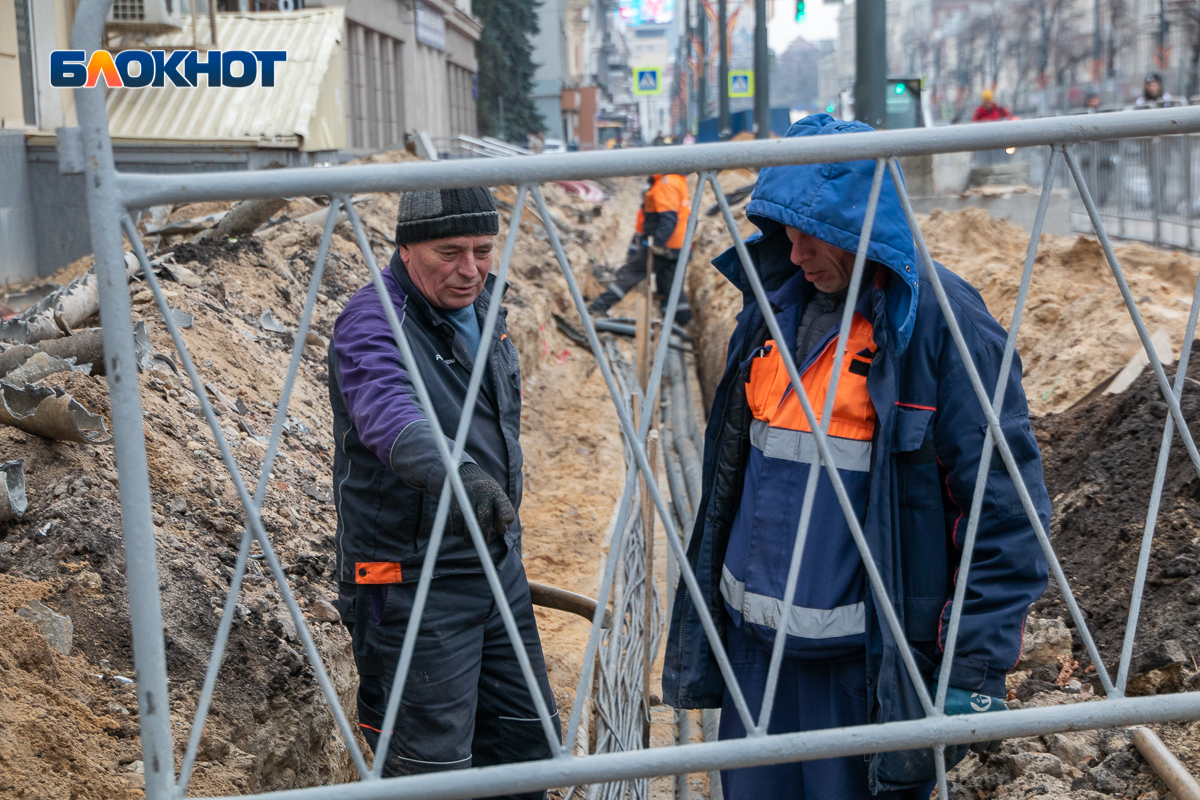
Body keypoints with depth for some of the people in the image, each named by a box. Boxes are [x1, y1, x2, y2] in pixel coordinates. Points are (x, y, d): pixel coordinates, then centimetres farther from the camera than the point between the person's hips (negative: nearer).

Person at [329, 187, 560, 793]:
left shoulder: (482, 307, 8)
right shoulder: (371, 322, -19)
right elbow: (390, 416, -40)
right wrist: (460, 474, -59)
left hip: (500, 567, 8)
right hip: (413, 584, -8)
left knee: (526, 741, 17)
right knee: (433, 767, -1)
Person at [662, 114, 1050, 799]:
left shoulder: (942, 319, -12)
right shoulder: (778, 304, 7)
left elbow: (1007, 505, -13)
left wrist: (979, 666, -15)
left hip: (867, 656, -6)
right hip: (756, 637, 6)